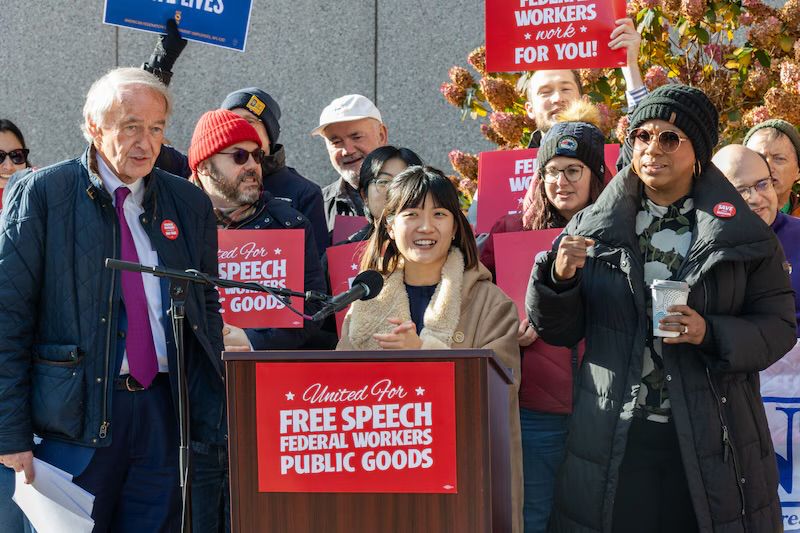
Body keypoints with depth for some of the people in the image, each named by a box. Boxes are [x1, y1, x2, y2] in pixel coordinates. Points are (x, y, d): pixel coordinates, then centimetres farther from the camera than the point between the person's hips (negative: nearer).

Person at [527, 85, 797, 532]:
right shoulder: (594, 228, 6)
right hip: (613, 442, 1)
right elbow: (560, 332, 8)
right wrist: (559, 278, -12)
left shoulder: (743, 235, 2)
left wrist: (712, 334, -16)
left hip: (711, 445, -1)